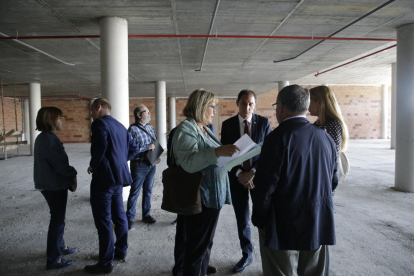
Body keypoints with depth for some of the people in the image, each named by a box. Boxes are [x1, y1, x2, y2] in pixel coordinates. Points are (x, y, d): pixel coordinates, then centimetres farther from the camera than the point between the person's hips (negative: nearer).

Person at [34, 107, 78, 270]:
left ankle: (60, 247, 38)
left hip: (51, 183, 10)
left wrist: (69, 173, 1)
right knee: (57, 220, 1)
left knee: (58, 217, 22)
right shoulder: (49, 139, -22)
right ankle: (53, 260, 12)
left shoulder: (44, 137, 10)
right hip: (55, 185, -10)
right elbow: (60, 164, -23)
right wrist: (73, 173, -5)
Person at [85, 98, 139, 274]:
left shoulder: (99, 124, -12)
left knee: (103, 220, -1)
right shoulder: (120, 126, 14)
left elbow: (100, 147, -28)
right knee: (119, 215, 17)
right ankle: (121, 251, 30)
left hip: (104, 177, -9)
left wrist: (93, 166, -13)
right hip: (118, 176, 9)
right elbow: (133, 149, 15)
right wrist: (120, 160, 11)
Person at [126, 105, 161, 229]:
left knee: (148, 191, 15)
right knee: (134, 193, 4)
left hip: (151, 164, 6)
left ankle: (146, 215, 29)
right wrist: (147, 147, -21)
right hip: (139, 165, -6)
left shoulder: (150, 128, 10)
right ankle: (130, 218, 16)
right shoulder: (133, 129, -11)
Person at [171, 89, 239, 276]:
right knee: (198, 246, 4)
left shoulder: (204, 128, 12)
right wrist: (217, 151, -39)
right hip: (200, 197, -9)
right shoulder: (186, 129, -16)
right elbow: (189, 162, -29)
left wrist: (226, 153, 11)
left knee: (205, 243, 22)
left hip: (211, 195, 10)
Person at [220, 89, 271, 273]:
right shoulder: (228, 124, -1)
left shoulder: (264, 122, -3)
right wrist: (239, 174, -13)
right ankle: (247, 255, 31)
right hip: (237, 177, 2)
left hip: (259, 175, -1)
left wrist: (253, 172, -16)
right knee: (242, 220, 11)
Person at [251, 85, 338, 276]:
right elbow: (333, 181, 10)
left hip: (283, 226, -6)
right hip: (319, 224, 6)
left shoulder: (278, 137, -18)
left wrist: (259, 220, -4)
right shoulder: (325, 137, 1)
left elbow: (264, 187, -18)